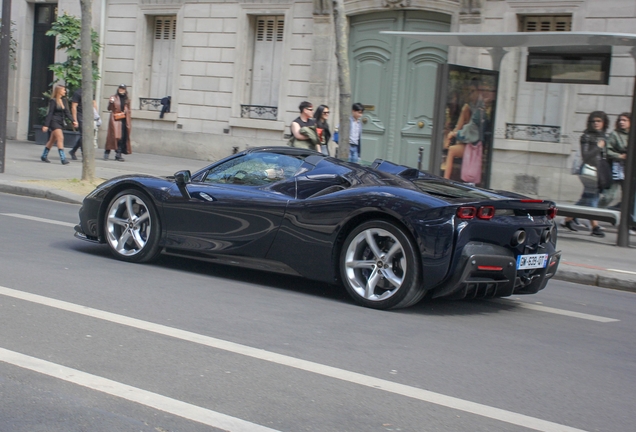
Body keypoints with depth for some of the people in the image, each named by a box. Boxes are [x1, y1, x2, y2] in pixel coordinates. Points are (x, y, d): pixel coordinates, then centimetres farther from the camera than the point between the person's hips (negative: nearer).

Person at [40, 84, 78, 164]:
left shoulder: (64, 100, 10)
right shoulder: (53, 101, -10)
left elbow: (67, 112, 8)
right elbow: (50, 113, -12)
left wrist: (73, 121, -5)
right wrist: (46, 125, -13)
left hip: (60, 122, 8)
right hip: (54, 122, -8)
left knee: (52, 140, 14)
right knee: (60, 138, -16)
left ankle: (44, 156, 27)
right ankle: (63, 158, -19)